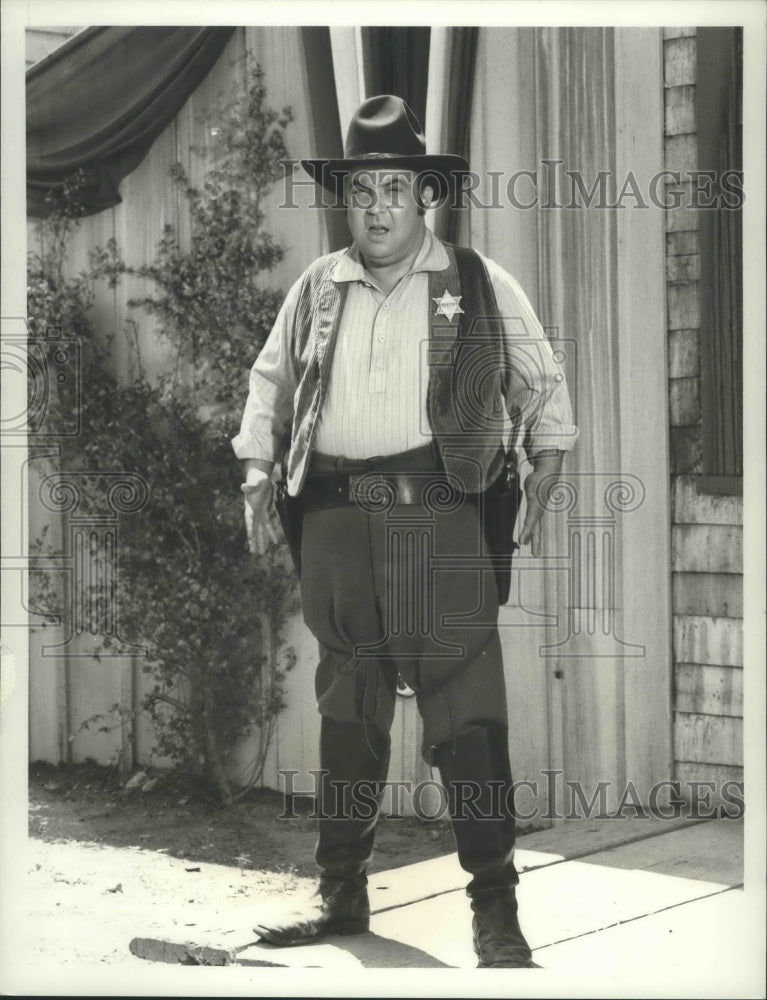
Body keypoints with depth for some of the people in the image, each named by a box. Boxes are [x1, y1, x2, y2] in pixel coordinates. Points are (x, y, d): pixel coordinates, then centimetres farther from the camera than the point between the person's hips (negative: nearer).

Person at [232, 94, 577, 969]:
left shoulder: (480, 286, 6)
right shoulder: (316, 289, 14)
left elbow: (542, 387, 11)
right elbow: (270, 381, 23)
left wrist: (543, 479, 1)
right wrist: (258, 474, 10)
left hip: (439, 514, -3)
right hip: (334, 519, 4)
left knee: (466, 714, -8)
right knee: (345, 709, 11)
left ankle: (495, 909, -4)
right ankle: (340, 891, 20)